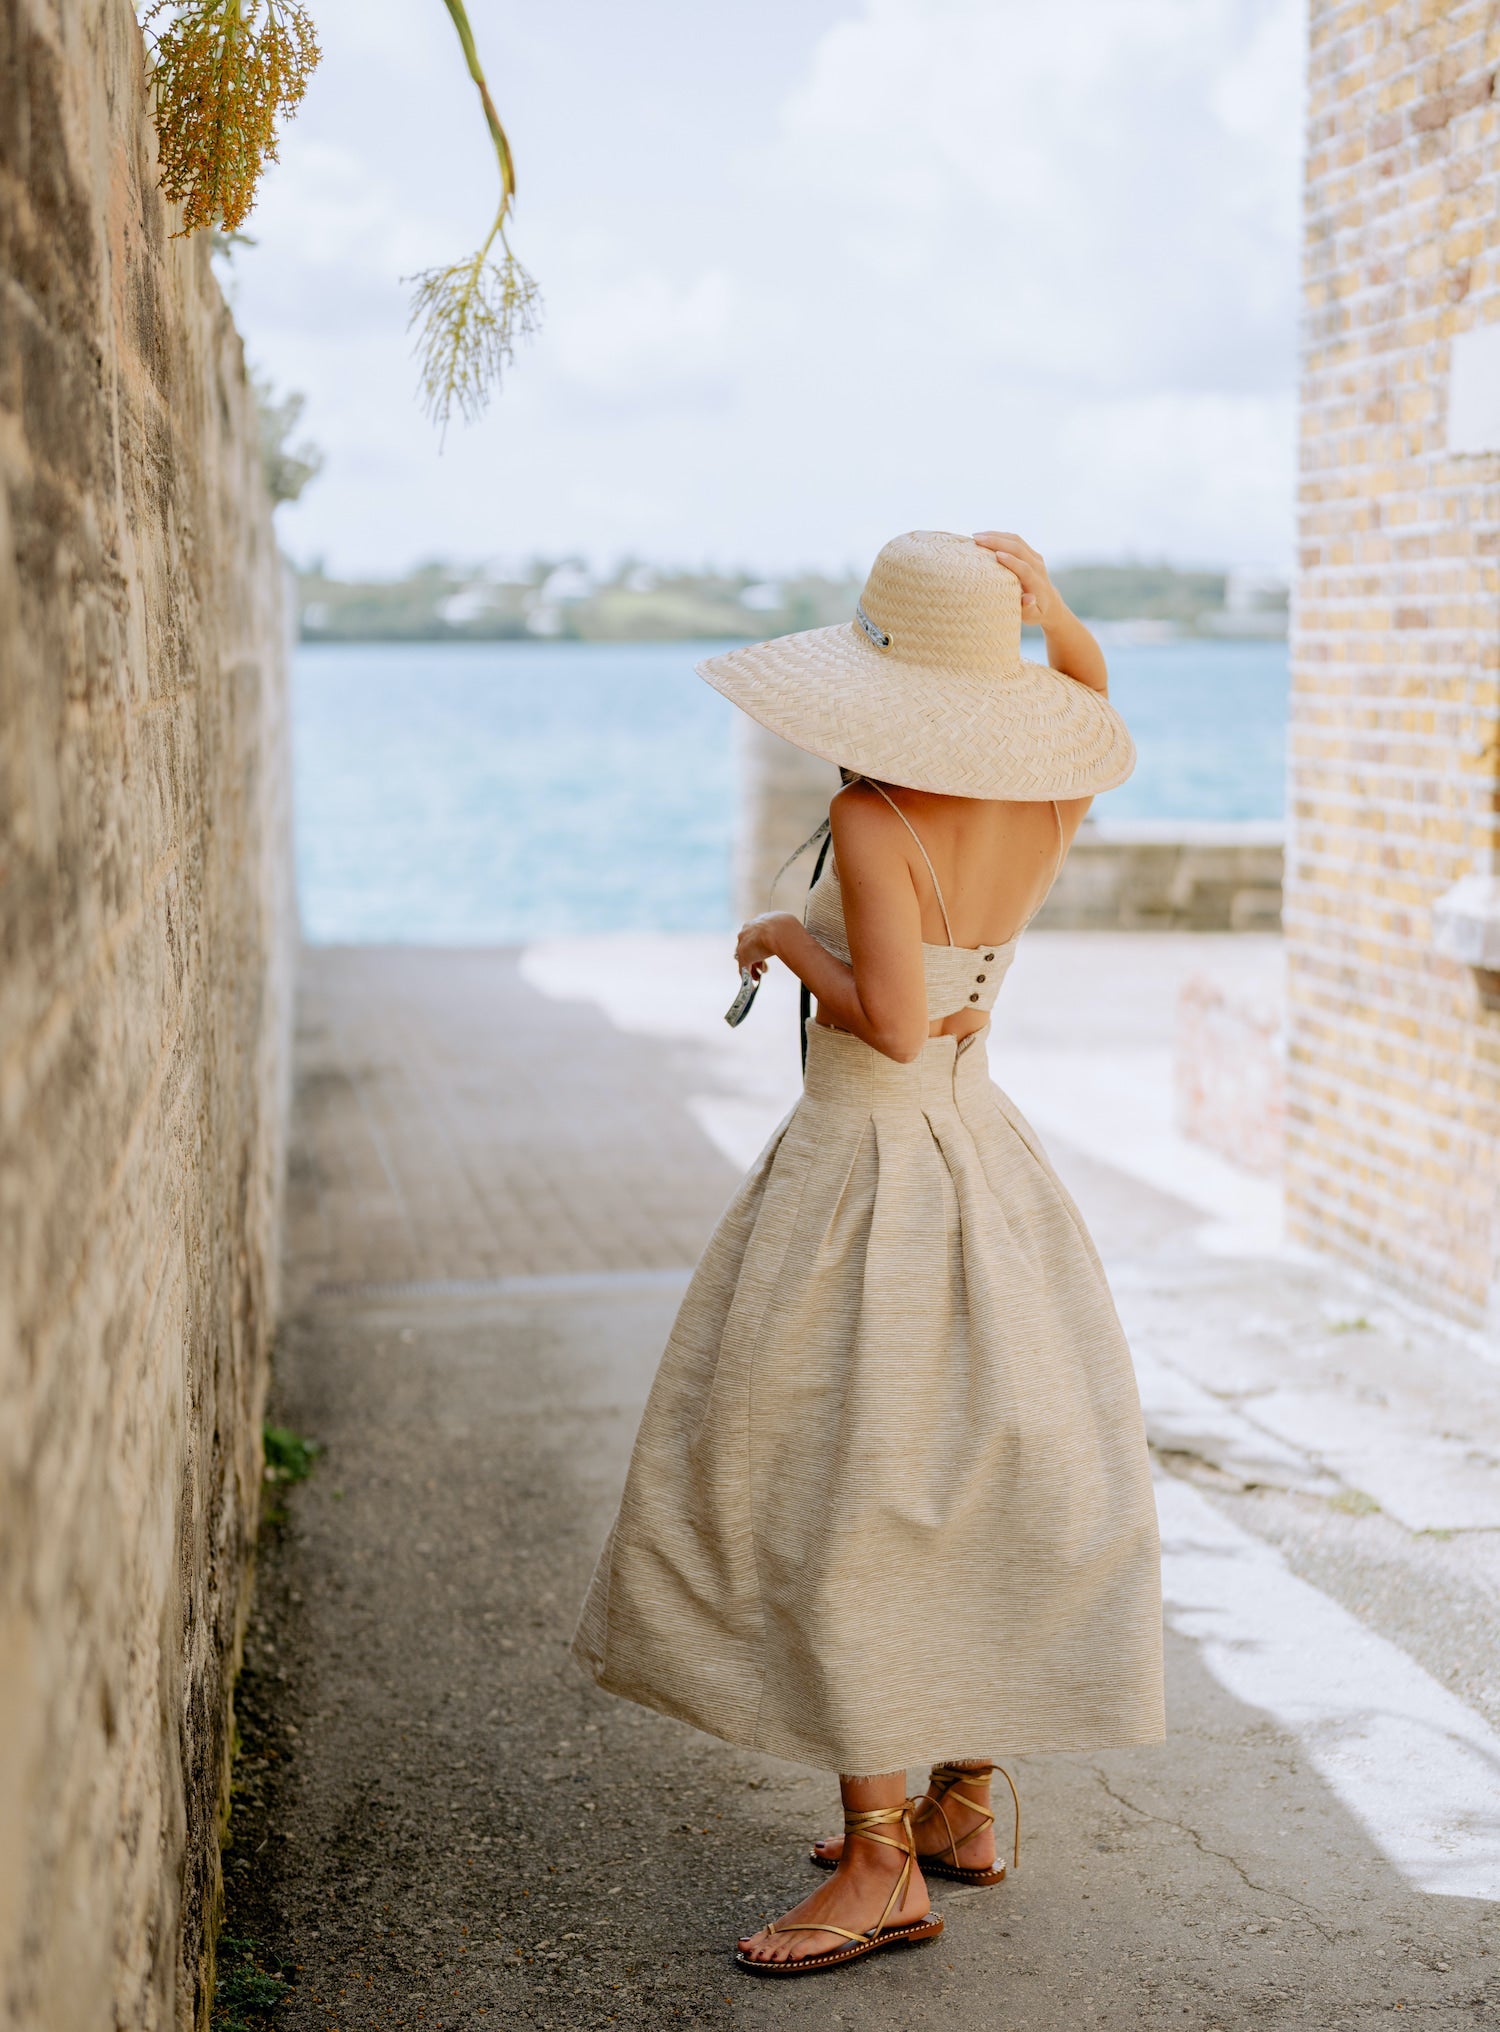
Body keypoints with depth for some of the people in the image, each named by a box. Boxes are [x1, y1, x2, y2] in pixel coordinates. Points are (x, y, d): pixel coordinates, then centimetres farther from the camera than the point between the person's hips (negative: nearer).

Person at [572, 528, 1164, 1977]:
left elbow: (893, 1022, -26)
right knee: (984, 1482, 15)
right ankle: (964, 1806, 27)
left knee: (842, 1505, -1)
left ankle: (880, 1864, 2)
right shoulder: (1044, 813, 1)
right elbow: (1085, 700, 22)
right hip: (987, 1162, 8)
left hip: (863, 1172, -8)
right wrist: (1048, 603, 3)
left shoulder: (875, 818, -19)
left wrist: (786, 941, -9)